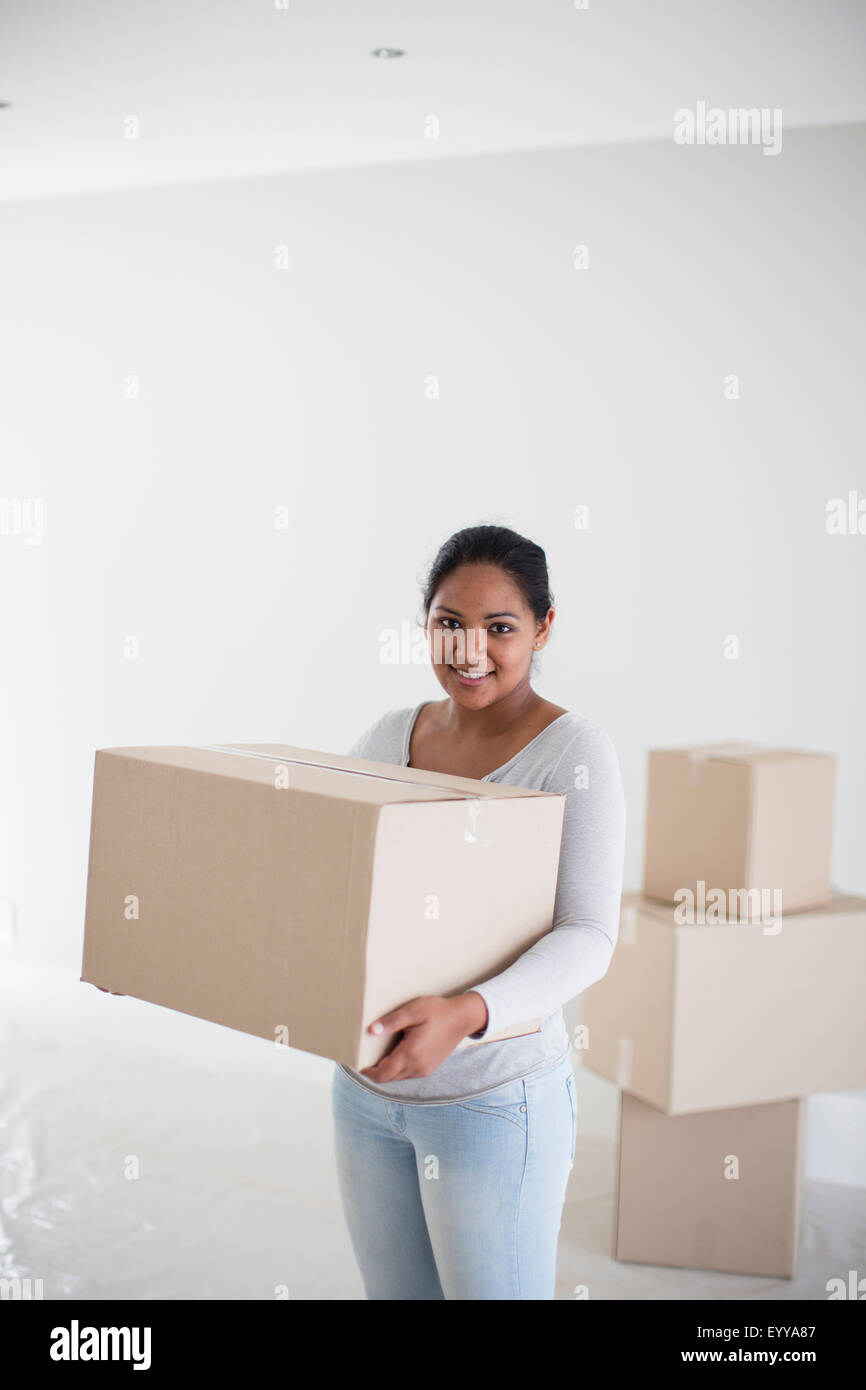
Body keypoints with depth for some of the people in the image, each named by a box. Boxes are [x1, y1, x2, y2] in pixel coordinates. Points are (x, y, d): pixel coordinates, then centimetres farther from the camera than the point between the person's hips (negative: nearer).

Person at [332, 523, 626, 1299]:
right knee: (395, 1290, 19)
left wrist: (468, 1014, -37)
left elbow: (588, 938, -20)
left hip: (495, 1097, -5)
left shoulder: (572, 753, -13)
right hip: (367, 1084, 6)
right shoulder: (390, 737, 4)